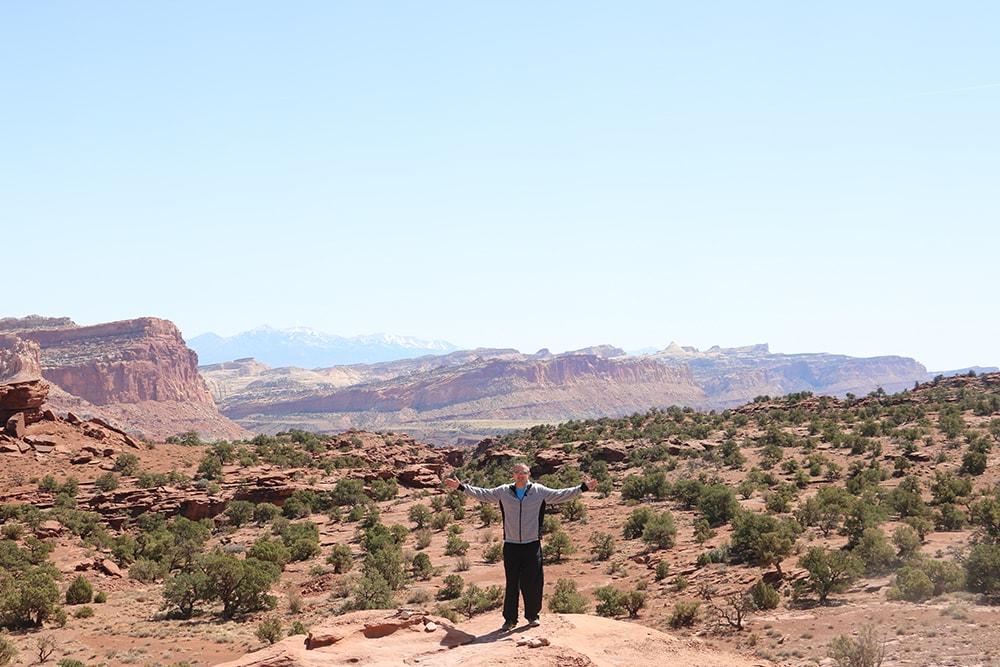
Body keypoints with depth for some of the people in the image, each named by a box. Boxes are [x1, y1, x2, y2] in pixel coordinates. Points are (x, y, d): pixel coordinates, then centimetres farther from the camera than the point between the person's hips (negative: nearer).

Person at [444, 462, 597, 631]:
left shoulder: (539, 491, 3)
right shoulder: (503, 491, 5)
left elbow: (560, 495, 3)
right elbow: (482, 494, 11)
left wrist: (583, 488, -3)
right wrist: (461, 487, 7)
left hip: (532, 545, -1)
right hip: (511, 546, 1)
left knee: (533, 582, 2)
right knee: (511, 584, 4)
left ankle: (532, 615, 19)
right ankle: (510, 618, 12)